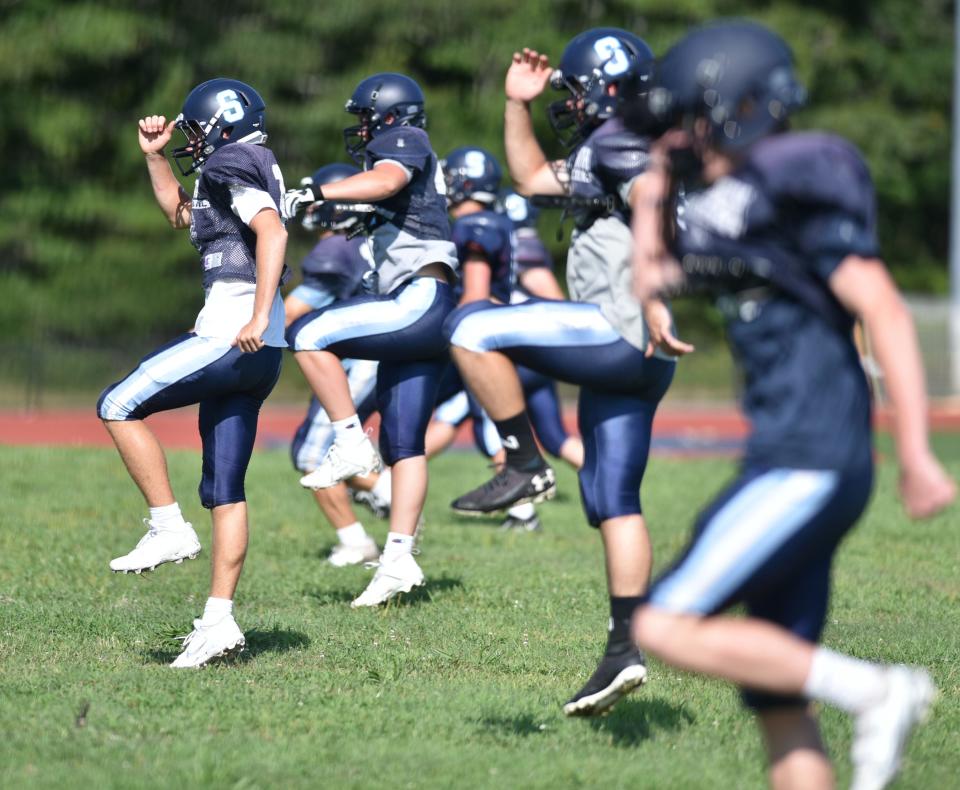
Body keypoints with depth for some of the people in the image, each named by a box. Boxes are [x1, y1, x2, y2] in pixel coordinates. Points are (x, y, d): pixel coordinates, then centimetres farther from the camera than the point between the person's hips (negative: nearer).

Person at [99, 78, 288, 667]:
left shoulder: (234, 168, -6)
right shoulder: (247, 172, 24)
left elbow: (272, 231, -23)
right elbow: (181, 214, 42)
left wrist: (260, 316, -30)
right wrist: (154, 155, 33)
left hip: (233, 336, -10)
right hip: (255, 354, 10)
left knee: (120, 407, -3)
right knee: (225, 490, 8)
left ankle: (169, 529, -4)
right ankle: (220, 620, 6)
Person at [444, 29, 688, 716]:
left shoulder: (618, 142, -5)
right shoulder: (601, 155, 25)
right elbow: (532, 178, 37)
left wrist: (656, 298, -30)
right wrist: (517, 105, 30)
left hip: (618, 330, -11)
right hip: (632, 357, 11)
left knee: (473, 328, -13)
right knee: (614, 502, 9)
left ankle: (526, 466, -9)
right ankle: (625, 650, 7)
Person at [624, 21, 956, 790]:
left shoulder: (795, 187, -11)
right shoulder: (725, 206, 16)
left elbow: (885, 312, -16)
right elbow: (651, 281, 31)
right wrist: (658, 184, 21)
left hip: (810, 465, -10)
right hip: (787, 465, 10)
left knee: (667, 627, -13)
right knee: (777, 707, 9)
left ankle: (873, 691, -9)